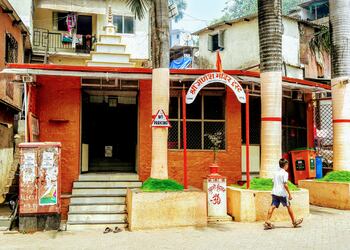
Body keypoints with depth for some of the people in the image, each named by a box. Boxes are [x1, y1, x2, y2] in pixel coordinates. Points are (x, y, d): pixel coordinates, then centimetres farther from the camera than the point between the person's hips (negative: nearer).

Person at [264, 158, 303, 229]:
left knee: (273, 206, -3)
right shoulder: (285, 173, -7)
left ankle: (267, 221, -14)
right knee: (289, 206, 10)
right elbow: (285, 185, -14)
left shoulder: (276, 173, 15)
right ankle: (294, 221, 22)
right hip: (282, 193, -6)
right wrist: (289, 194, -8)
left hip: (274, 192, 6)